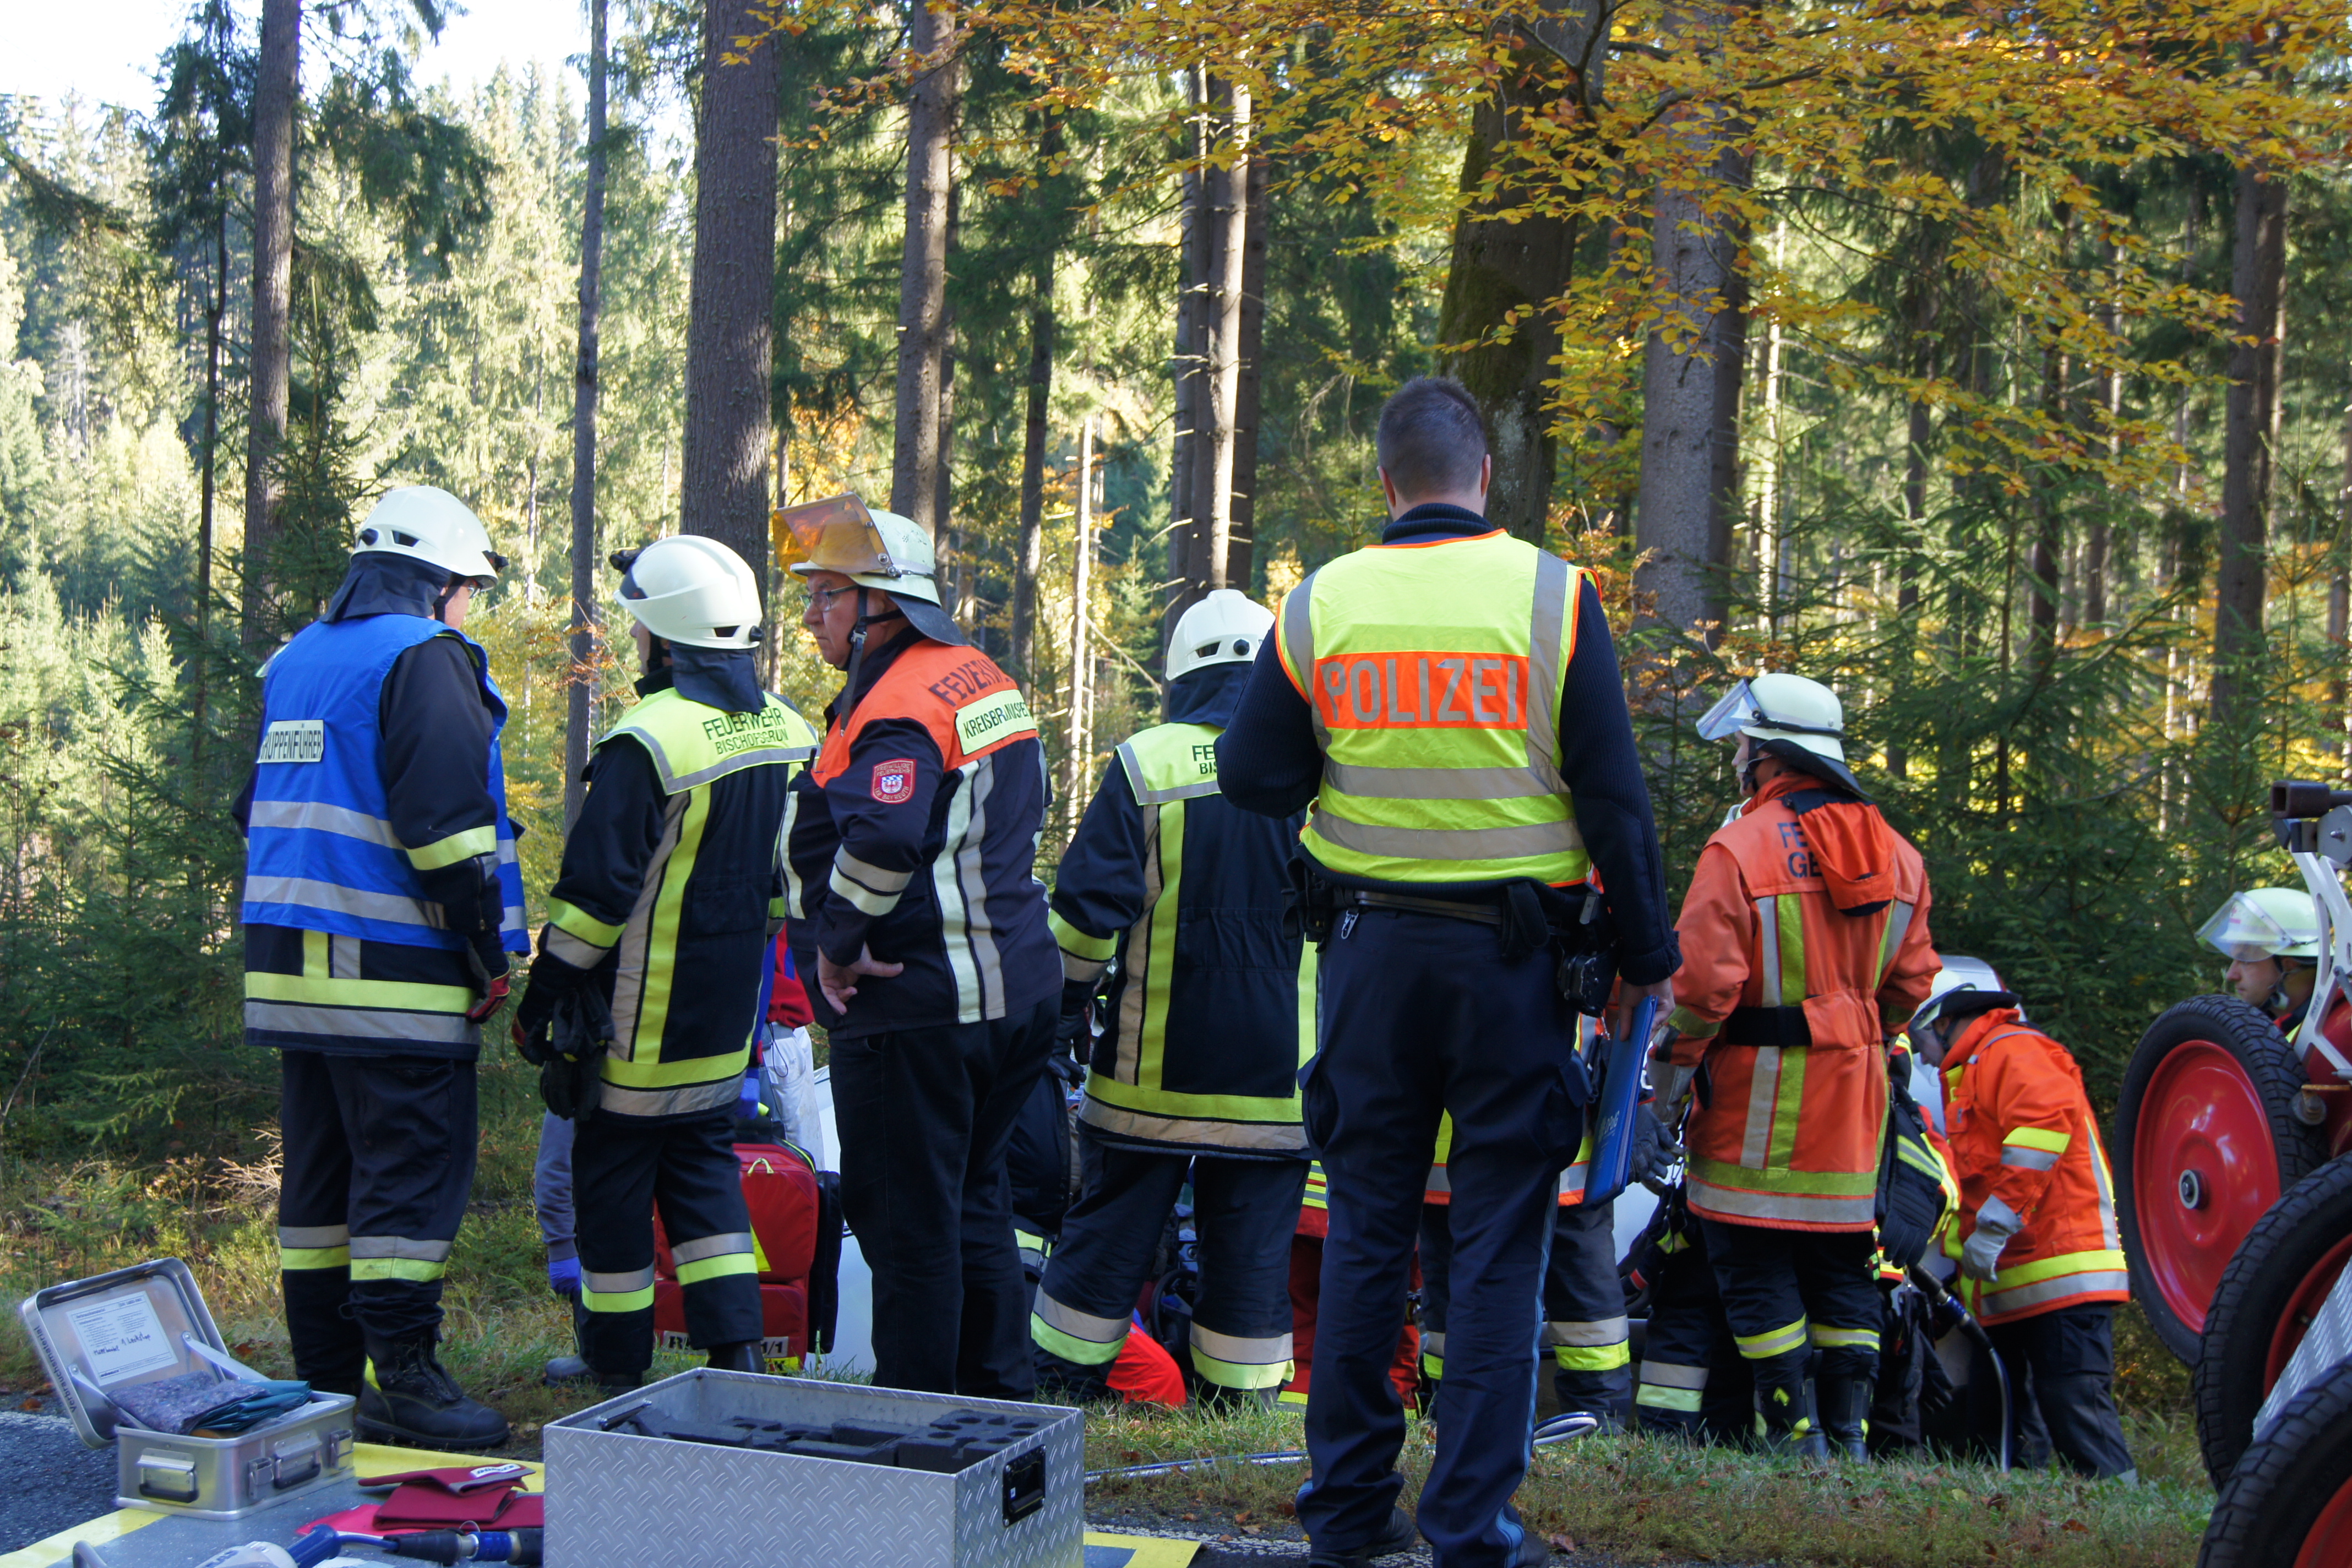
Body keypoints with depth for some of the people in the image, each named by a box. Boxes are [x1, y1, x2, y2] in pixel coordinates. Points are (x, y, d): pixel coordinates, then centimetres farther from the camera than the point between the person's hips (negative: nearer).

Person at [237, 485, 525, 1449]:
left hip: (290, 969, 9)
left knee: (320, 1178, 12)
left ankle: (326, 1380, 17)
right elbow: (447, 822, -18)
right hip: (393, 974, -8)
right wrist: (492, 952, -12)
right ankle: (403, 1380, -4)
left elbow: (261, 817, 23)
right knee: (412, 1177, -4)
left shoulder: (295, 663, 19)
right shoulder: (425, 658, -9)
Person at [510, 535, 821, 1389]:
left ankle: (617, 1368, 15)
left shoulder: (649, 742, -21)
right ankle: (737, 1355, 10)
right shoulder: (788, 732, 4)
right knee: (706, 1166, 16)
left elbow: (594, 891, -18)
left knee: (612, 1176, 6)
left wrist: (541, 1000, -8)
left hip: (640, 1020, -7)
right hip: (730, 1019, 7)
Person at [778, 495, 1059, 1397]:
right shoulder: (984, 681, 14)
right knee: (975, 1202, 19)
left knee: (908, 1221, -1)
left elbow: (882, 839, -35)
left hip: (916, 1009, -10)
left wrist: (836, 942, -20)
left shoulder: (899, 707, -18)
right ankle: (1000, 1400, 26)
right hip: (1013, 990, 10)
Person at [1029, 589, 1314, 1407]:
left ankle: (1060, 1377, 15)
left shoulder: (1144, 763, -5)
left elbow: (1087, 903, -6)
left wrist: (1063, 1004, 6)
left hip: (1155, 1058, -1)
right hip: (1275, 1063, 1)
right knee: (1252, 1244, 7)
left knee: (1112, 1224, 9)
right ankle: (1239, 1400, 10)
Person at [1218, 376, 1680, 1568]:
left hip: (1371, 946, 2)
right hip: (1512, 957, -2)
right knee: (1498, 1245, 5)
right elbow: (1613, 794, -5)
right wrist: (1646, 955, 4)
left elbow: (1251, 779, 1)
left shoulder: (1319, 605, -1)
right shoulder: (1553, 595, -6)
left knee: (1365, 1232, 12)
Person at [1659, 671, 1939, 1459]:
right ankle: (1850, 1428, 14)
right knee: (1842, 1258, 13)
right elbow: (1911, 979, 11)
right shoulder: (1895, 854, 8)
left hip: (1760, 1086, -6)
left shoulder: (1741, 847, -13)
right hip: (1854, 1093, 6)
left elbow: (1704, 976, -16)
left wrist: (1682, 1060, -3)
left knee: (1755, 1258, 3)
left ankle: (1792, 1428, 3)